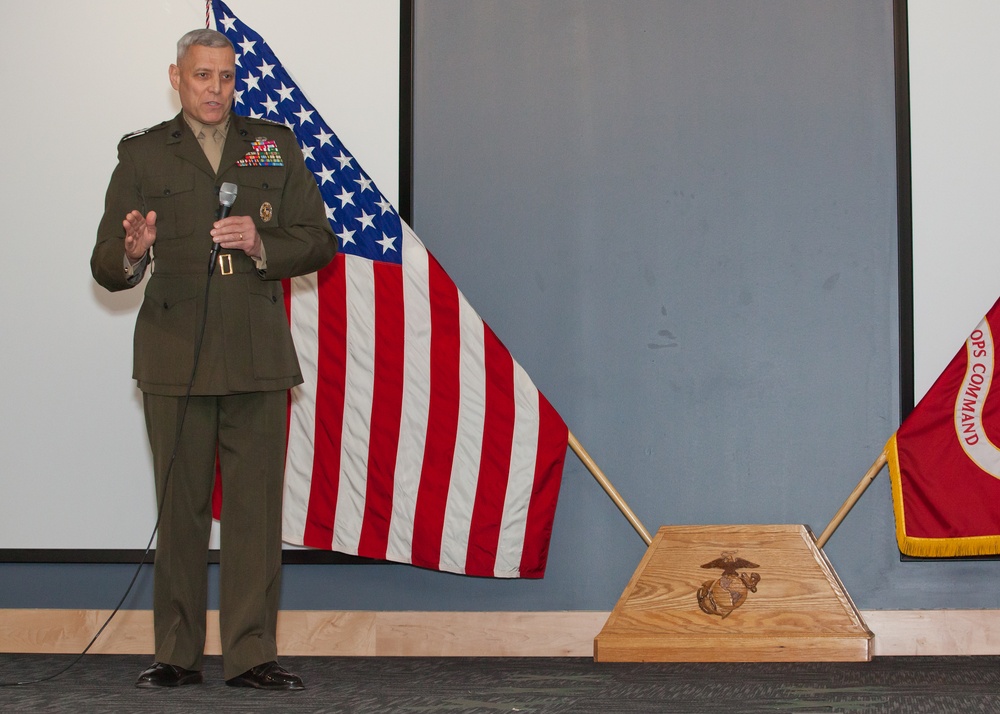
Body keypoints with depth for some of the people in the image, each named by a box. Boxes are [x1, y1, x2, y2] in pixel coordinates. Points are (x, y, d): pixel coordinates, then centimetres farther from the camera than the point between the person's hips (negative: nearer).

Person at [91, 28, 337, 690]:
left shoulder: (276, 146, 13)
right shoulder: (142, 155, 8)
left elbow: (318, 241, 9)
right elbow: (106, 269, 4)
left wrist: (262, 245, -10)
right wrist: (131, 253, -20)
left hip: (258, 358, 1)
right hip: (175, 359, -1)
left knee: (256, 505, -2)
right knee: (180, 507, 3)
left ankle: (252, 654, 4)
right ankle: (178, 654, 11)